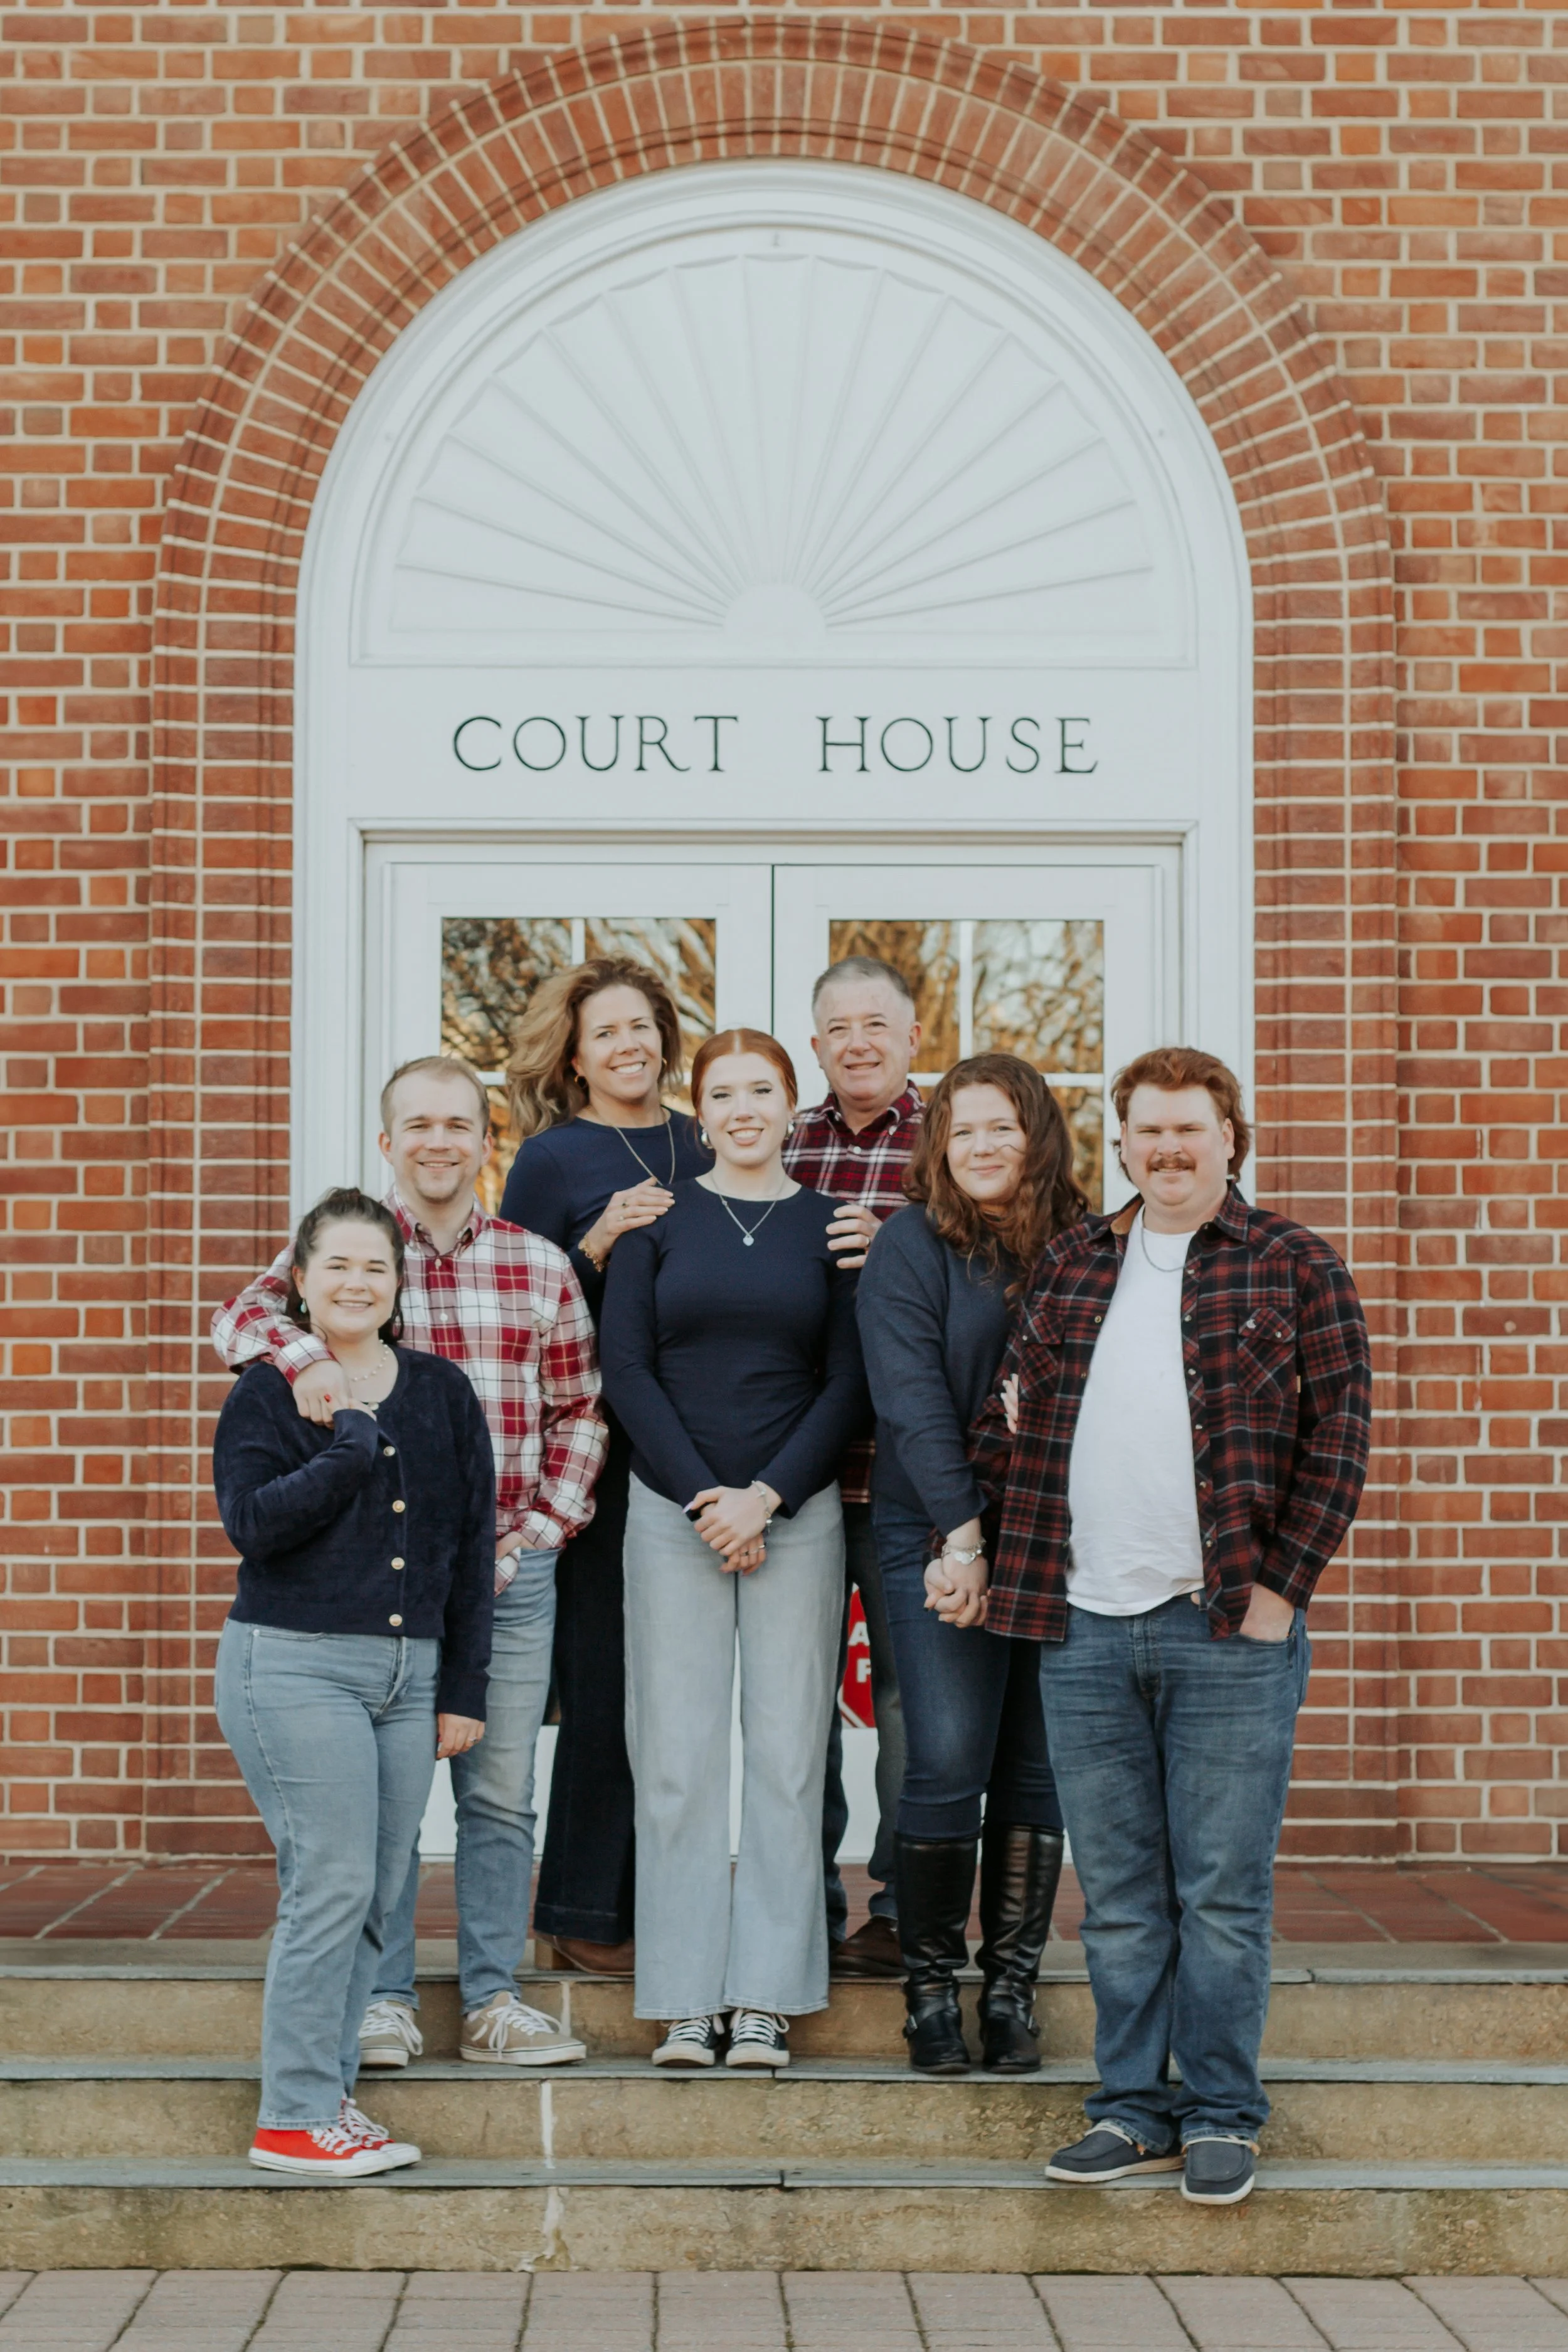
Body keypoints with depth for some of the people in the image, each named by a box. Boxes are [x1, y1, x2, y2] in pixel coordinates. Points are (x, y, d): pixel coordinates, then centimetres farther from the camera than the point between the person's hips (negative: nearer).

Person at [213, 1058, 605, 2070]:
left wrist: (538, 1528, 1)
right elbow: (245, 1313, -13)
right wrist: (305, 1354, -34)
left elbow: (581, 1412, 11)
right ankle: (384, 2000, 13)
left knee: (501, 1791, 7)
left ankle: (493, 1998, 17)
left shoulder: (540, 1265, 8)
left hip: (510, 1565, 2)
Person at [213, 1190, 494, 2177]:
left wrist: (463, 1688, 9)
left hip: (410, 1674, 5)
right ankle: (296, 2119, 0)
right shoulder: (267, 1392, 1)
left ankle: (327, 2094, 18)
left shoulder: (442, 1393, 12)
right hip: (295, 1667, -5)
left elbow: (473, 1542, 13)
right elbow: (255, 1522, -14)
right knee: (334, 1886, -9)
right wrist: (352, 1443, -15)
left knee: (376, 1896, 6)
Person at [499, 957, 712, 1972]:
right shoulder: (553, 1158, -1)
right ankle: (583, 1913, 8)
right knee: (605, 1669, -3)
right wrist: (601, 1242, -15)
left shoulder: (700, 1149, 13)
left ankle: (658, 1897, 17)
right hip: (601, 1441, -5)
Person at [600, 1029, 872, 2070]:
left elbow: (850, 1385, 2)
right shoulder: (657, 1219, 6)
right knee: (678, 1754, 0)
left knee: (789, 1750, 0)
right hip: (672, 1512, 0)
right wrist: (700, 1496, -8)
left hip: (798, 1512, 0)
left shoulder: (832, 1226, 6)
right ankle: (687, 1998, 7)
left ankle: (768, 1996, 8)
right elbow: (627, 1368, 1)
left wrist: (766, 1496, -9)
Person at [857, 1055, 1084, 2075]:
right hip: (941, 1538, -3)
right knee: (949, 1761, -7)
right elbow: (912, 1398, -6)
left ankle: (1012, 1985, 14)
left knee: (1037, 1766, 4)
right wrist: (964, 1534, -14)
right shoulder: (912, 1245, 1)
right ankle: (931, 1986, 7)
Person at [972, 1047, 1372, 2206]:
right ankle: (1134, 2107, 20)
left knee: (1222, 1893, 2)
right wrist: (987, 1536, 4)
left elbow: (1340, 1435, -2)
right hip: (1084, 1631, 4)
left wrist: (1282, 1586, -9)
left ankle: (1221, 2114, 14)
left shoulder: (1293, 1266, 2)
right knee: (1119, 1898, 10)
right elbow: (1016, 1411, 17)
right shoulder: (1071, 1265, 15)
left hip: (1230, 1630, -4)